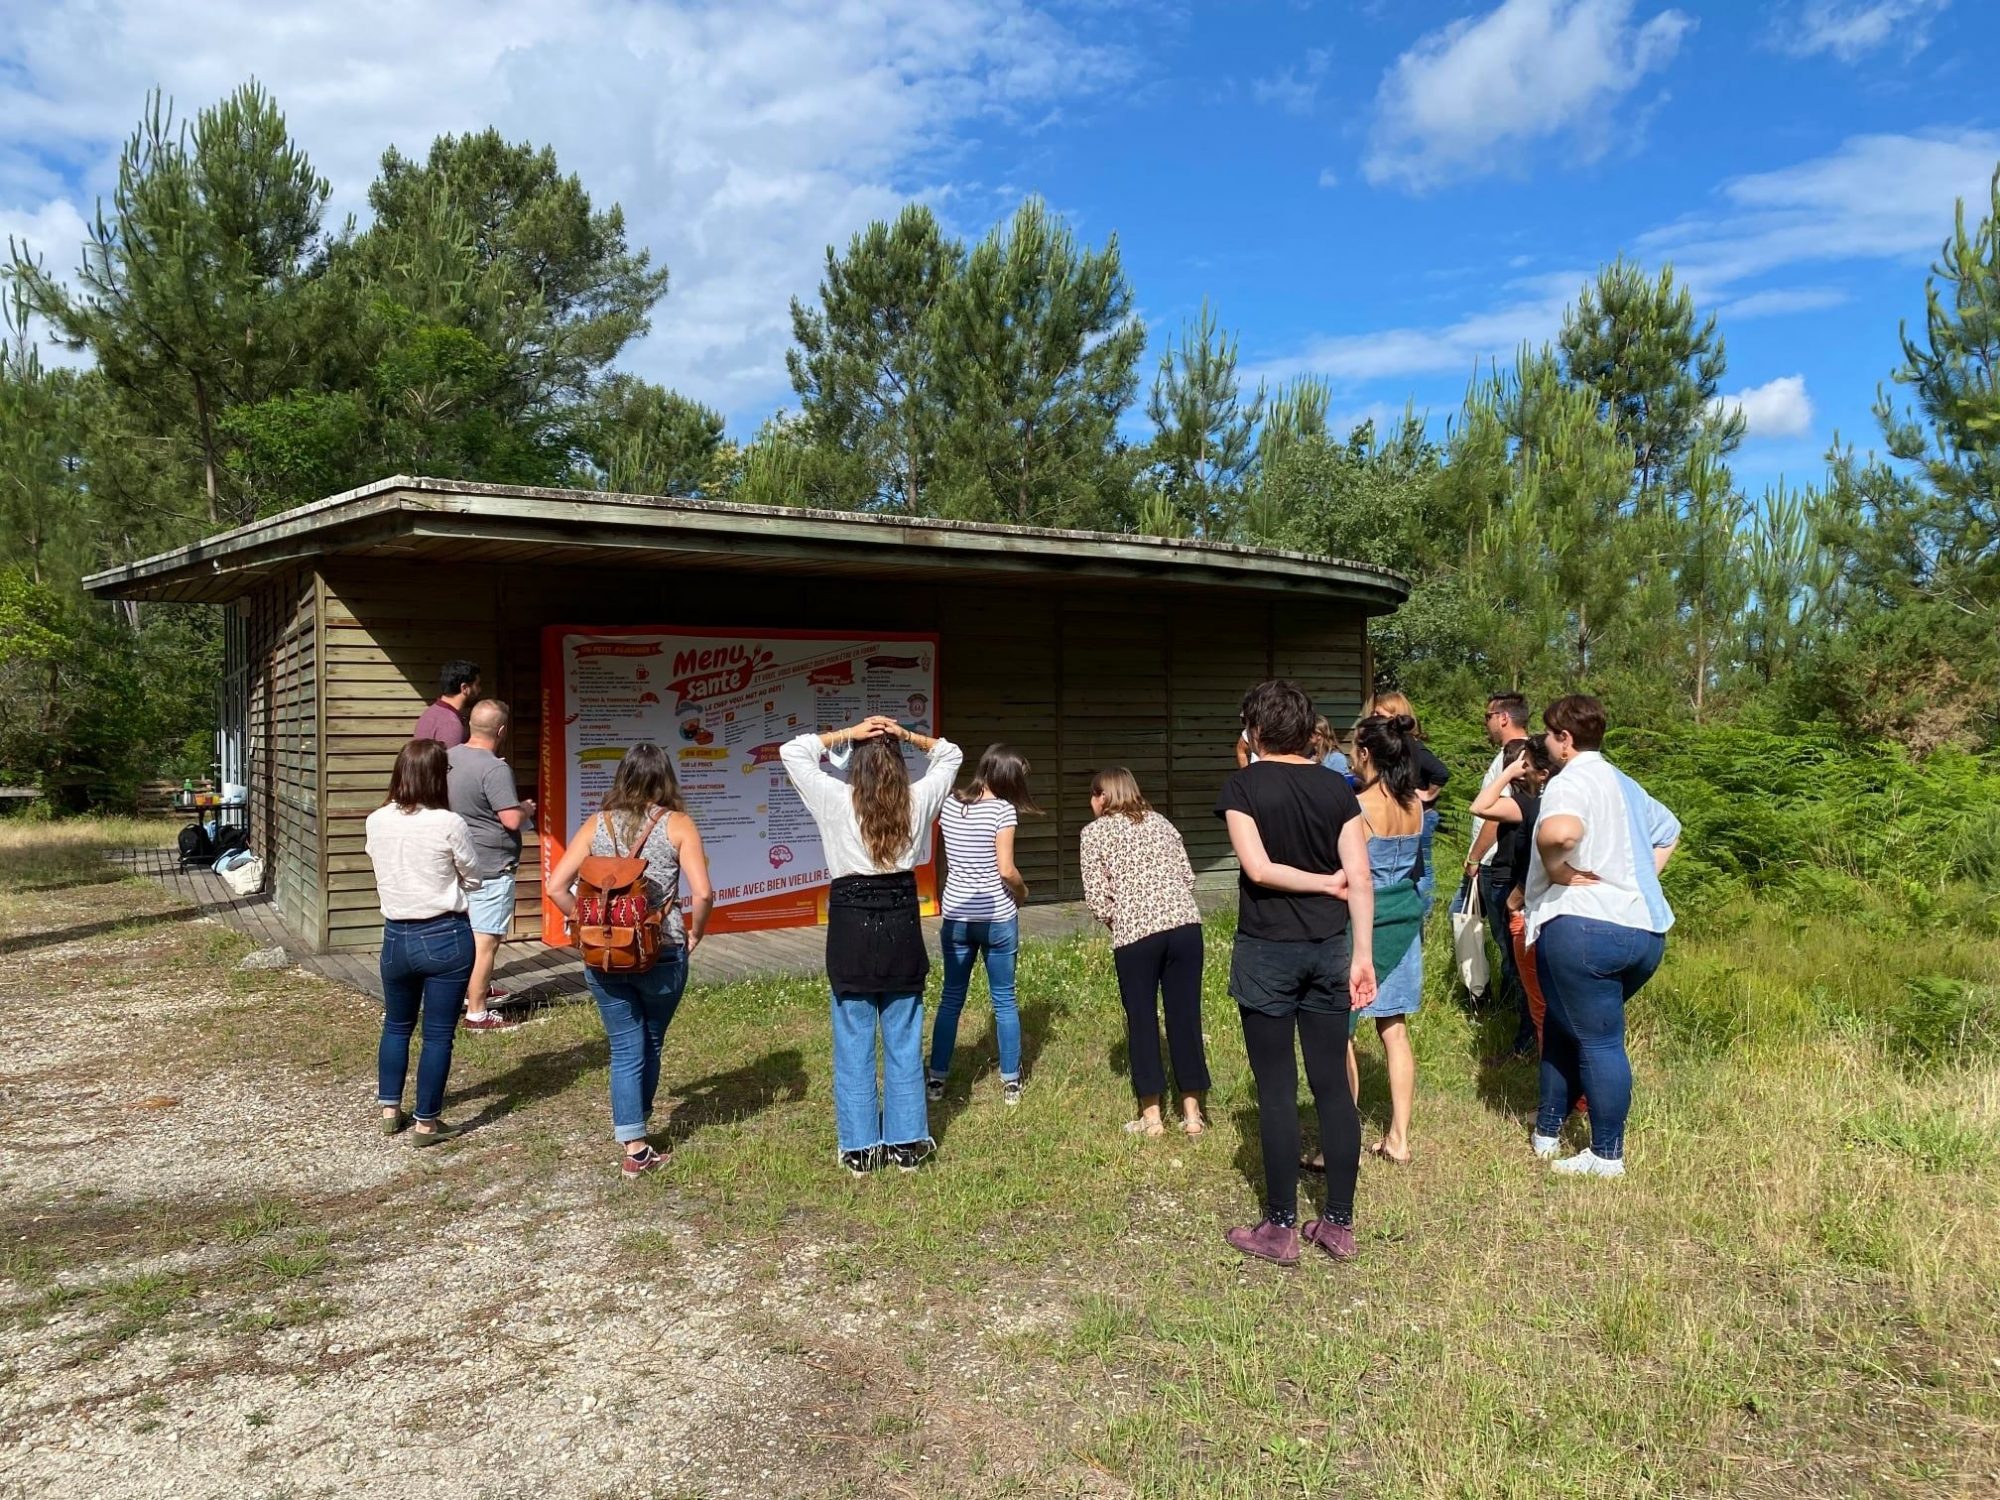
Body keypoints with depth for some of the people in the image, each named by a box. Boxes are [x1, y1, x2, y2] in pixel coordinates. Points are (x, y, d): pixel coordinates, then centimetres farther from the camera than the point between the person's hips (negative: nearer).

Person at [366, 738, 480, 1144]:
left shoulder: (376, 822, -3)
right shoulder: (449, 824, -16)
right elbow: (473, 880, -3)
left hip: (396, 936, 5)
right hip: (445, 938, -4)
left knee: (396, 1025, 23)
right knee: (438, 1035, 5)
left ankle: (389, 1110, 32)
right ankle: (427, 1123, 12)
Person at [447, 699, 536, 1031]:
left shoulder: (450, 757, 5)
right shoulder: (495, 769, -22)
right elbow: (512, 820, -24)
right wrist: (527, 809, -2)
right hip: (491, 867, -9)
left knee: (471, 933, 24)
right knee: (486, 940, -3)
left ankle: (477, 988, 39)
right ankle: (476, 1013, 1)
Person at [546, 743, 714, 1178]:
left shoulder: (596, 825, 3)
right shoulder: (677, 824, -5)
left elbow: (556, 887, -3)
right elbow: (702, 893, -14)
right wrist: (694, 934, 2)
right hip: (662, 954, -2)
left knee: (625, 1049, 9)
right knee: (650, 1044, 20)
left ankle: (633, 1146, 8)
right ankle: (636, 1125, 35)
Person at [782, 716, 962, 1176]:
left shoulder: (836, 801, -9)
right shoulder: (917, 802, -3)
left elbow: (792, 752, 4)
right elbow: (949, 755, 14)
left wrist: (845, 734, -1)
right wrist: (907, 735, 1)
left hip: (852, 929, -2)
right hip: (902, 929, 2)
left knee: (854, 1046, 7)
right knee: (904, 1043, 11)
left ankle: (860, 1149, 14)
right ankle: (906, 1145, 19)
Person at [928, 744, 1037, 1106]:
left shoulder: (949, 804, 2)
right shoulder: (1003, 809, -13)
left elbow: (946, 860, 9)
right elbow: (1006, 870, -16)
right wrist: (1023, 892, 0)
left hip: (955, 916, 4)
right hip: (998, 917, -4)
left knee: (951, 998, 13)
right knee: (1004, 999, 9)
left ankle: (936, 1079, 16)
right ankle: (1011, 1082, 17)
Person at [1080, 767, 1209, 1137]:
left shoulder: (1094, 832, 6)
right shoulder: (1161, 822, 19)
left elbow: (1096, 897, -1)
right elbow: (1188, 877, 13)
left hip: (1135, 934, -4)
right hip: (1185, 924, 4)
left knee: (1142, 1020, 9)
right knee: (1185, 1016, 10)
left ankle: (1151, 1116, 15)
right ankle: (1192, 1113, 17)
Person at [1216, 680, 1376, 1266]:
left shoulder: (1244, 786, -8)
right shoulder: (1338, 789, 2)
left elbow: (1258, 868, -17)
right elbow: (1360, 879, -3)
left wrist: (1323, 883, -4)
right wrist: (1363, 956, -1)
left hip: (1267, 952, -4)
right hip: (1330, 948, 4)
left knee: (1276, 1090, 3)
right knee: (1332, 1084, 10)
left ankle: (1281, 1229, 12)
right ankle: (1339, 1225, 18)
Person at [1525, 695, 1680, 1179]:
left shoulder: (1572, 781, -11)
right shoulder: (1625, 784, 18)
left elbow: (1557, 830, -35)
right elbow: (1668, 829, 36)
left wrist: (1556, 869, -16)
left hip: (1584, 926, -9)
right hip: (1646, 930, 9)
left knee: (1599, 1041, 0)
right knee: (1565, 1028, 20)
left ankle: (1607, 1156, 10)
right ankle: (1547, 1133, 29)